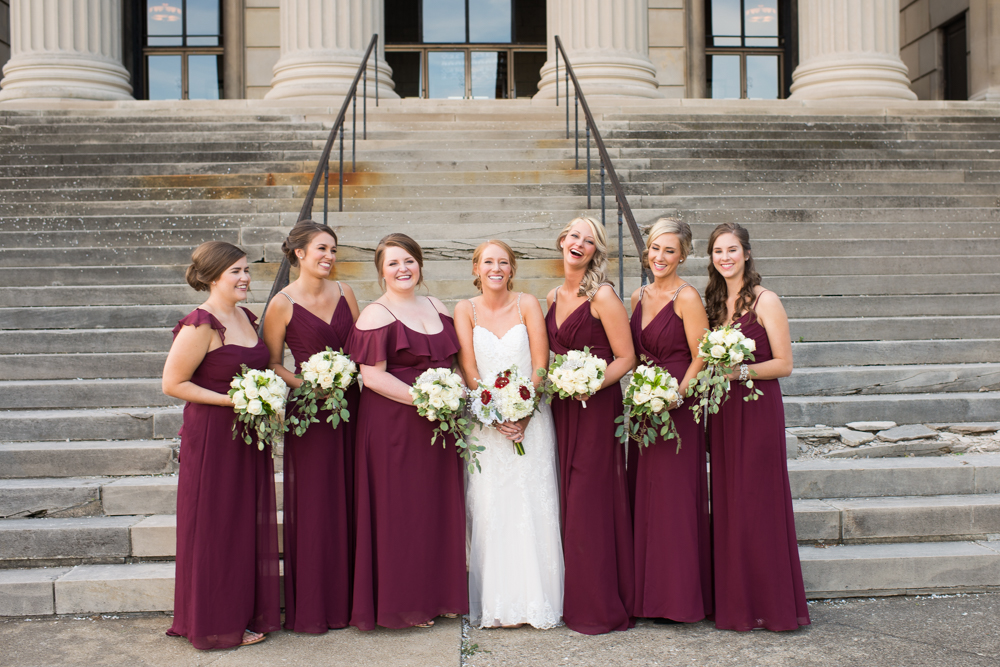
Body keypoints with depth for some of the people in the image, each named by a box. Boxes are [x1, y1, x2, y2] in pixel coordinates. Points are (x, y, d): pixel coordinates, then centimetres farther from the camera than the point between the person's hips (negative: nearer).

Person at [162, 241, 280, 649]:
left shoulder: (245, 316, 9)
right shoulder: (200, 325, -17)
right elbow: (172, 384, -15)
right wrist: (232, 400, -19)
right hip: (212, 435, -8)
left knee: (249, 522, 14)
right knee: (216, 528, 4)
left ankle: (247, 612, 28)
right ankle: (217, 622, 19)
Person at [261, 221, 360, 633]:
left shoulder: (343, 293, 7)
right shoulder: (282, 305, -6)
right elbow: (272, 365, -3)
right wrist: (306, 385, -17)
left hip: (349, 406, 5)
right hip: (309, 411, -4)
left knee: (349, 502, 10)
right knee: (313, 506, 0)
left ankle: (350, 599, 23)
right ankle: (310, 609, 14)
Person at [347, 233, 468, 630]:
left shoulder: (437, 308, 14)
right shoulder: (376, 315, -8)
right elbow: (372, 376, -14)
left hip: (438, 423, 7)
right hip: (393, 423, -7)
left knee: (438, 507, 11)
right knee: (399, 511, 0)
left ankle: (436, 595, 25)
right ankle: (401, 602, 14)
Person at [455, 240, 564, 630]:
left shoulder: (527, 305, 3)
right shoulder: (465, 310, 4)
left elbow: (540, 364, -2)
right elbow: (469, 370, -2)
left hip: (530, 416, 0)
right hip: (484, 419, 0)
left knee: (532, 506, -1)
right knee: (489, 508, -1)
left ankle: (536, 601, 9)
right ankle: (495, 605, 8)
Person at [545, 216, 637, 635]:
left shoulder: (602, 295, -9)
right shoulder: (553, 297, 12)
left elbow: (626, 358, -10)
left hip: (597, 408, -7)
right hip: (562, 408, 7)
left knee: (591, 502, -4)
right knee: (569, 501, 10)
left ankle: (602, 608, 7)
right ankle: (575, 601, 20)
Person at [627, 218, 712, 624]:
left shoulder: (687, 298, -10)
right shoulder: (639, 297, 12)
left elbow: (700, 358, -12)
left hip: (678, 409, -7)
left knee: (675, 498, -2)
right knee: (643, 497, 10)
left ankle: (680, 597, 11)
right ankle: (647, 593, 22)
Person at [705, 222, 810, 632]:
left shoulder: (765, 301, -6)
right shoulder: (714, 302, 13)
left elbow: (784, 364, -9)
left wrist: (740, 371, -20)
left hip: (757, 409, -6)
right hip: (722, 412, 6)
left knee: (758, 504, -3)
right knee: (727, 503, 7)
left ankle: (771, 605, 9)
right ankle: (736, 603, 17)